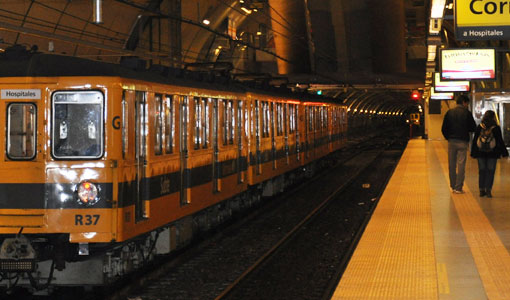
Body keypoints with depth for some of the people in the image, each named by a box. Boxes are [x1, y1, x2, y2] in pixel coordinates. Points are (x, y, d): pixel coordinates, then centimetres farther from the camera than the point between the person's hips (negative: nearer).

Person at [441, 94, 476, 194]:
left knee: (452, 165, 10)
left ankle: (453, 186, 14)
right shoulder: (466, 113, -6)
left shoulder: (449, 112, 4)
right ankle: (458, 188, -4)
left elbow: (444, 129, 5)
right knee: (461, 165, -1)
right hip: (462, 142, -3)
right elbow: (473, 128, -2)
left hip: (451, 141, 3)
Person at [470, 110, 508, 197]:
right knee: (490, 171, 2)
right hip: (493, 154, -2)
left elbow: (475, 141, 5)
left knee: (482, 171, 8)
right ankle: (488, 190, -5)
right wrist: (504, 153, 6)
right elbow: (500, 142, -2)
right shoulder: (496, 128, -5)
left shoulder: (479, 128, 1)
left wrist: (473, 153, 12)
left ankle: (482, 190, 8)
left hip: (481, 153, 2)